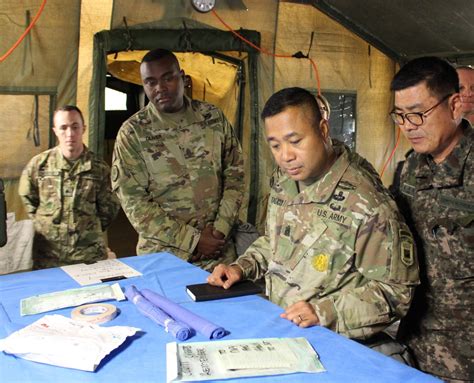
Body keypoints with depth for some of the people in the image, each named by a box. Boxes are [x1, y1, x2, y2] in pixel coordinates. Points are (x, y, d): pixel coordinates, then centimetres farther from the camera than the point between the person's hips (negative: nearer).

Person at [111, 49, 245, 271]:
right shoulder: (132, 133, -7)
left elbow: (234, 174, 4)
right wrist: (193, 240, -14)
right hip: (162, 253, -2)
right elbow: (133, 202, -10)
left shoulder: (214, 117, 1)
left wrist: (221, 229, -8)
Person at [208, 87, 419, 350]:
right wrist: (242, 267, 4)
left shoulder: (366, 205, -20)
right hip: (276, 323, 7)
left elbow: (394, 290, -14)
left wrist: (324, 311, -24)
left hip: (331, 338, -6)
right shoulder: (284, 181, 4)